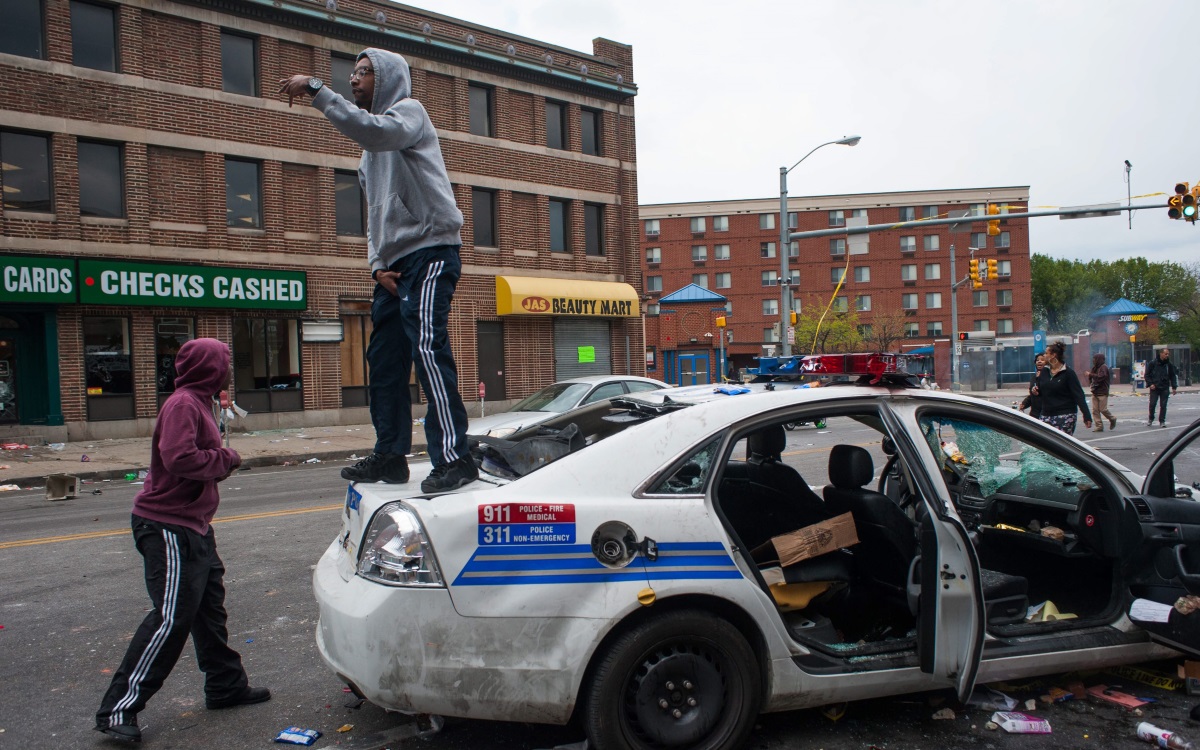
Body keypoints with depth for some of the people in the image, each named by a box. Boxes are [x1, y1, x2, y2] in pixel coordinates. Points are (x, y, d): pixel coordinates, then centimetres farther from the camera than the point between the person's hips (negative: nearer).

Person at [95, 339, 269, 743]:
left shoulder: (198, 403, 17)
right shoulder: (182, 404, -17)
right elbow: (179, 459, -29)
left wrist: (222, 460, 1)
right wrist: (225, 459, -15)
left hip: (192, 525, 11)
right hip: (169, 528, -11)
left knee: (209, 607, 17)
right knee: (172, 617, -9)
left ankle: (226, 685, 29)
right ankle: (118, 709, -1)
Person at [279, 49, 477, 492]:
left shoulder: (409, 111, 2)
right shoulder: (371, 152, 27)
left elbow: (375, 131, -23)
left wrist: (315, 90, -19)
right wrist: (377, 265, 9)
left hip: (431, 249, -9)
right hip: (395, 263, 9)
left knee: (426, 347, -20)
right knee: (384, 358, 6)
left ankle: (453, 458, -21)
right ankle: (390, 456, 13)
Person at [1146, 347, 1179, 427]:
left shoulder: (1169, 364, 4)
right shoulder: (1153, 363, -3)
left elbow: (1173, 376, 11)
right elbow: (1147, 375, 2)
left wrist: (1174, 387, 5)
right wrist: (1150, 384, -9)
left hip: (1165, 388, 2)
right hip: (1154, 388, -2)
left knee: (1163, 405, 2)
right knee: (1152, 404, -2)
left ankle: (1162, 421, 10)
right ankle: (1150, 419, 16)